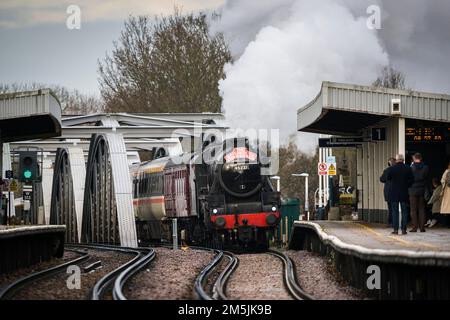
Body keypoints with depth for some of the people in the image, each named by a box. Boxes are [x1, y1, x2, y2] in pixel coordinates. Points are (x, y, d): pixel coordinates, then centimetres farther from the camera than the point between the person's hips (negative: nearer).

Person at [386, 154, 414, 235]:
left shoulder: (391, 169, -8)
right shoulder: (408, 169, -4)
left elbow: (388, 178, 2)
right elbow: (412, 180, -2)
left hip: (394, 193, -1)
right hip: (404, 193, 1)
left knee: (395, 211, 4)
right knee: (404, 211, 6)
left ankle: (395, 229, 0)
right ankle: (403, 229, 3)